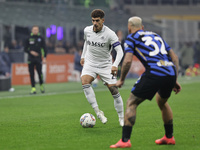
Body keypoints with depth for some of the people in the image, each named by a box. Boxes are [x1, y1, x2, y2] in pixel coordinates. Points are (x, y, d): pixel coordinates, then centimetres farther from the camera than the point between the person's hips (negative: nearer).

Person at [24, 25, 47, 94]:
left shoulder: (40, 38, 6)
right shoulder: (29, 39, 6)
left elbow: (44, 48, 7)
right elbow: (25, 49, 8)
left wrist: (44, 57, -2)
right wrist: (31, 52, -10)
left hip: (38, 59, -1)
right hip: (31, 59, 1)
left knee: (39, 72, -6)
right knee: (31, 74, -2)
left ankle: (41, 85, 17)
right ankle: (33, 88, 1)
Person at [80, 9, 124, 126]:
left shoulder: (110, 34, -18)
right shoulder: (87, 30, -4)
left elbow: (120, 51, -23)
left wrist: (115, 65, -38)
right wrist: (83, 56, 22)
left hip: (106, 65, -2)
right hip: (90, 63, 2)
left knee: (114, 90, -8)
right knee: (85, 82, -27)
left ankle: (122, 118, 10)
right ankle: (97, 111, -22)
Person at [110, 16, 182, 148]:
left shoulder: (132, 38, 11)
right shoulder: (156, 35, 28)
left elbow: (128, 61, -3)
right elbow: (174, 57, 23)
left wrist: (121, 80, 11)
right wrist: (175, 80, 25)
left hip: (154, 73, -6)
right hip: (171, 73, 6)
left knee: (131, 103, 5)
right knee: (162, 102, 32)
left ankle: (125, 141, -3)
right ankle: (169, 137, 37)